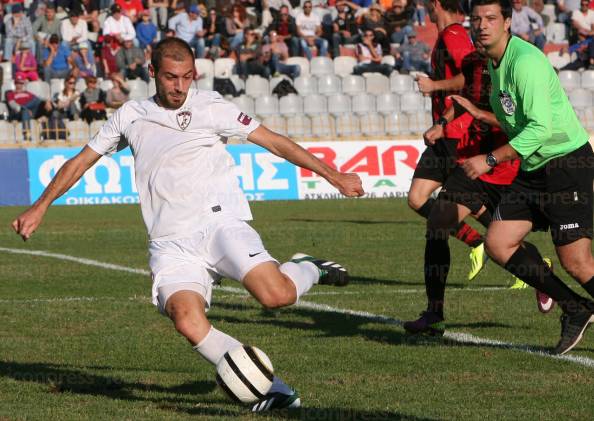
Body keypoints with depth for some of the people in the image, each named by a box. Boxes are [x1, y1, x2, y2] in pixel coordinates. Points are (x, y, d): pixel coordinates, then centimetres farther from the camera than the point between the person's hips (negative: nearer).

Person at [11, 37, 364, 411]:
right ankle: (273, 390, -17)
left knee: (276, 295, -28)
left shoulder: (211, 107, 6)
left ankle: (308, 270, 10)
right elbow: (81, 162, 27)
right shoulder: (131, 116, 16)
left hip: (220, 222, -2)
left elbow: (274, 141, 6)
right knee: (188, 321, -27)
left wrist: (333, 176, 1)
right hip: (171, 243, 2)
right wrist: (39, 208, 24)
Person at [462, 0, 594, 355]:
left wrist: (490, 160, -25)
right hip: (533, 170, 9)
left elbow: (540, 128, -25)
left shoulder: (525, 60, -19)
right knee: (498, 243, 1)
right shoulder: (495, 63, 10)